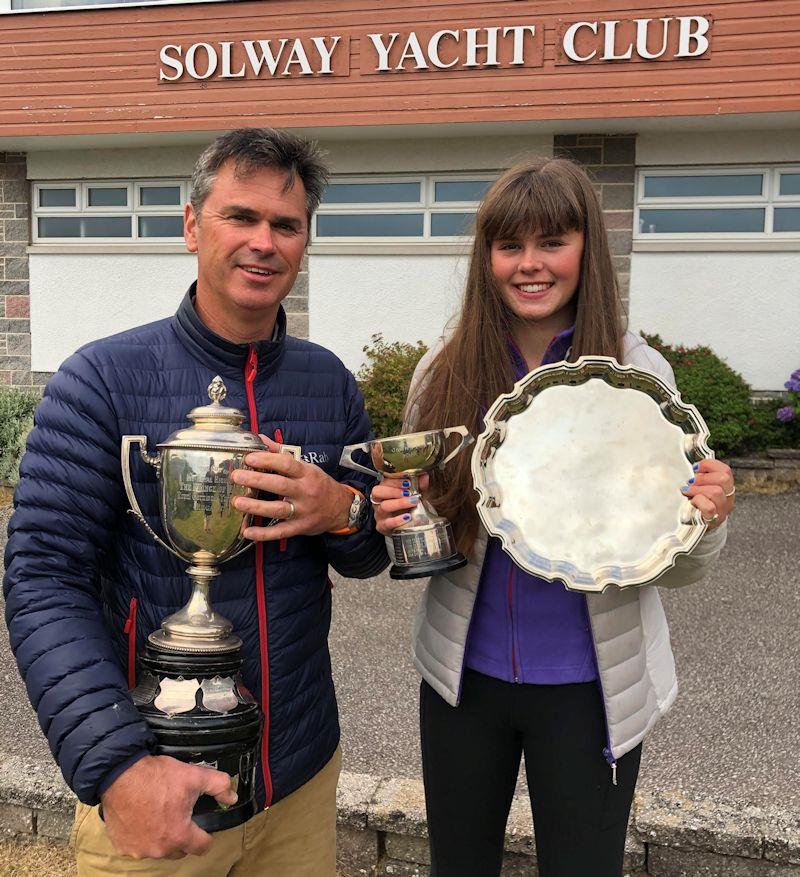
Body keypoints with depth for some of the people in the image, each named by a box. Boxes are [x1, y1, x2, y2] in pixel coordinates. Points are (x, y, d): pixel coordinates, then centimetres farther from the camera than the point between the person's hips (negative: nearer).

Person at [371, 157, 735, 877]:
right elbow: (412, 512, 6)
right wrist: (391, 516, -16)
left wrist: (707, 520, -25)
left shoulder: (637, 374, -10)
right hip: (463, 674, 2)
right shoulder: (446, 371, -6)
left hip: (588, 688, -2)